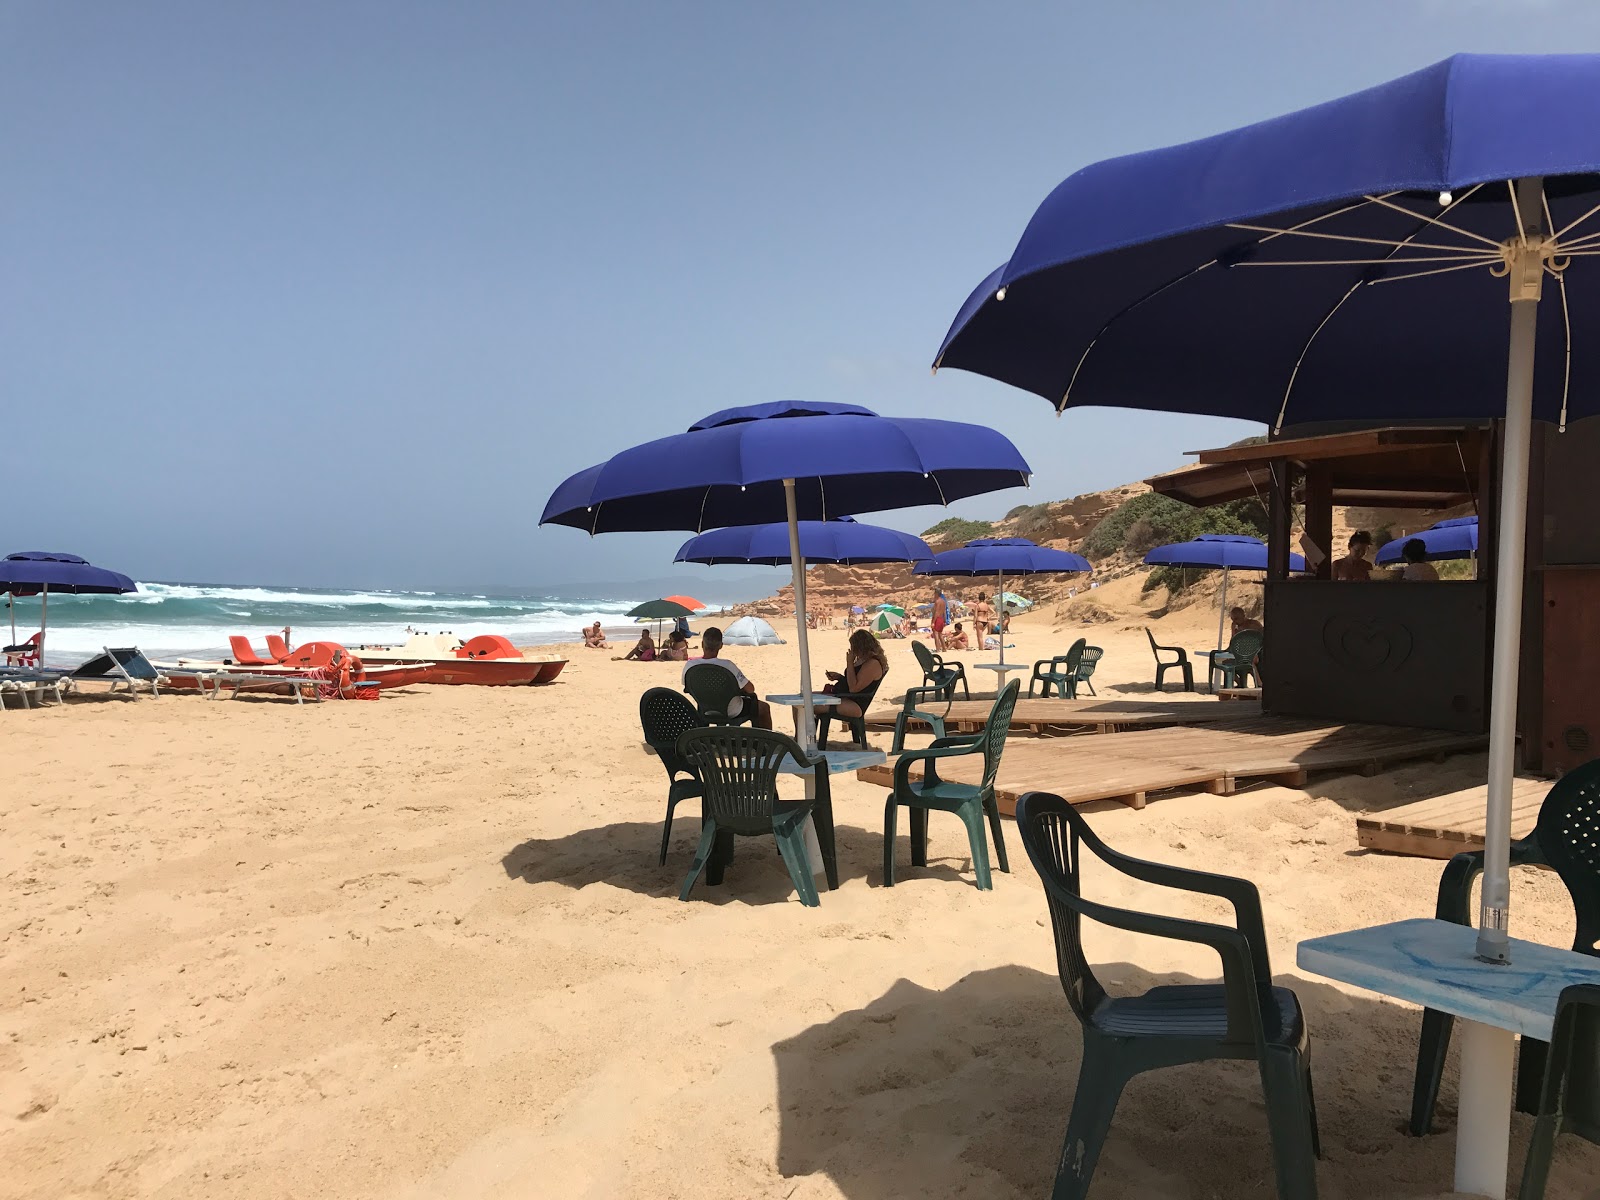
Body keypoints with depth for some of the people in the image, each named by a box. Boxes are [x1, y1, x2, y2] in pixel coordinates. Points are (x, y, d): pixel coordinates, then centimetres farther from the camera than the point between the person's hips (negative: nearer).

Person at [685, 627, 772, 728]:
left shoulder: (689, 666, -19)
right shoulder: (727, 665, -31)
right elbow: (750, 689, -23)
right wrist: (740, 689, 0)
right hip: (731, 712, -5)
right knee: (764, 708, 21)